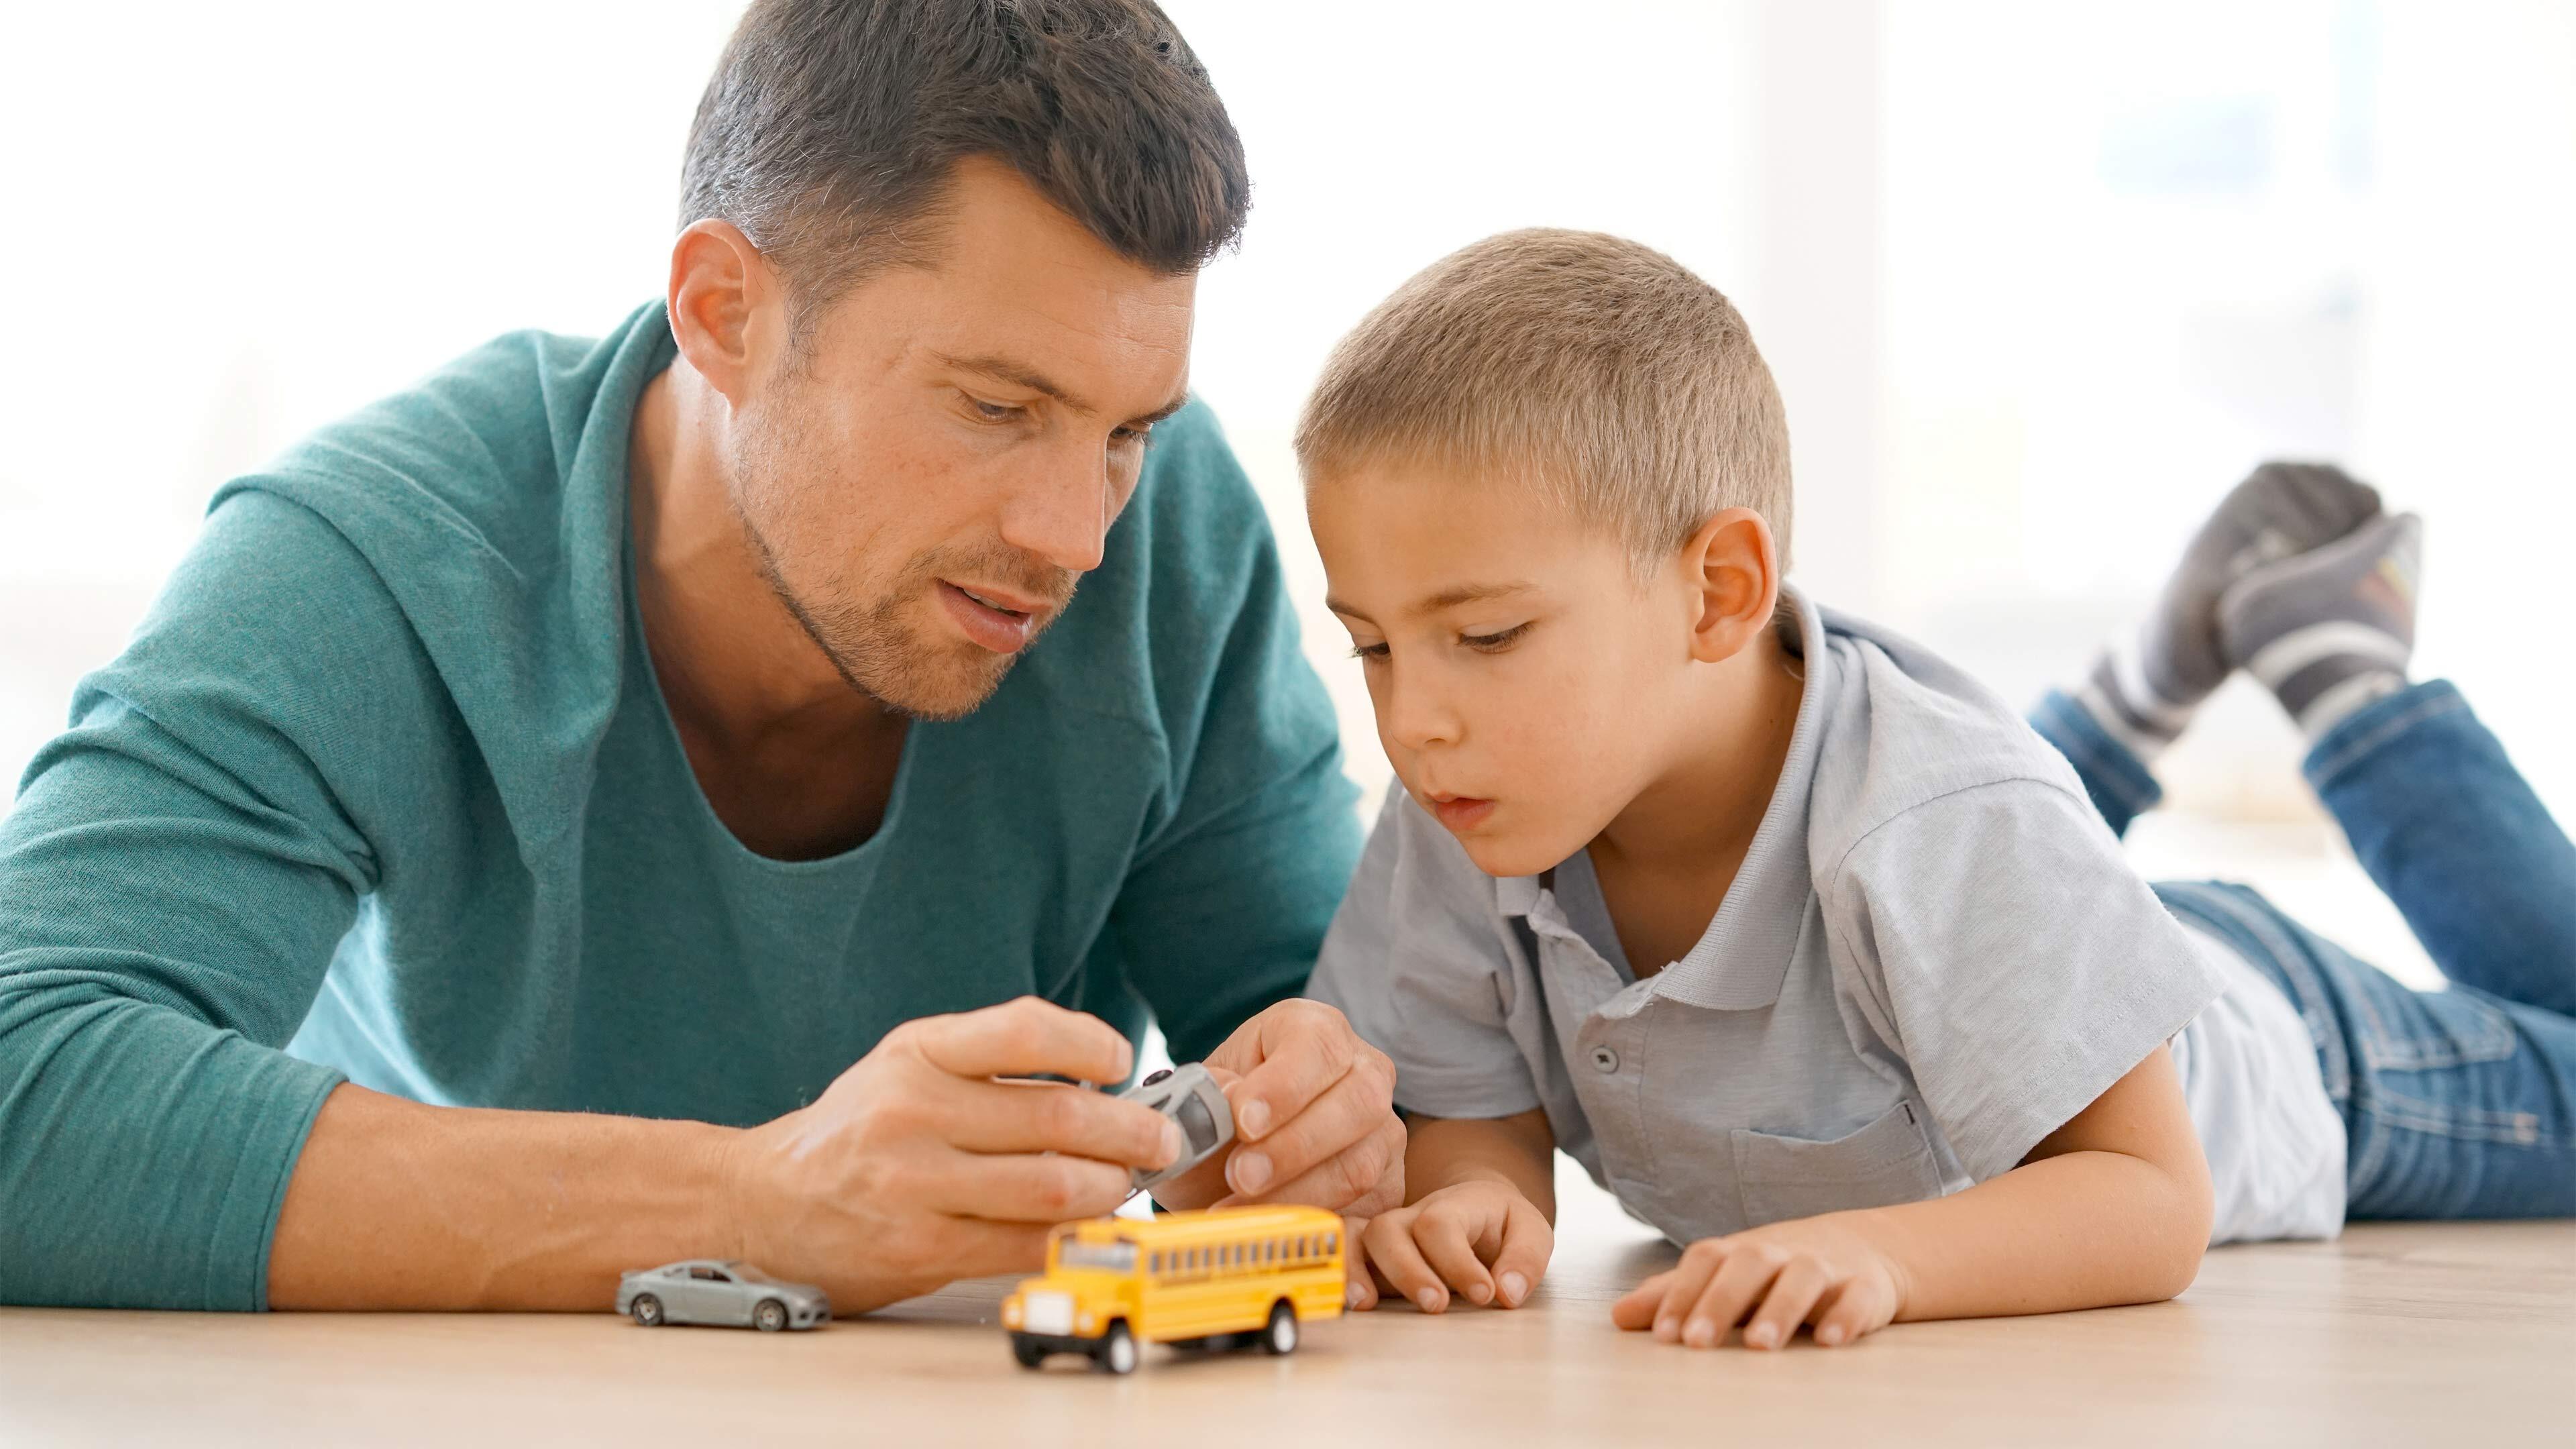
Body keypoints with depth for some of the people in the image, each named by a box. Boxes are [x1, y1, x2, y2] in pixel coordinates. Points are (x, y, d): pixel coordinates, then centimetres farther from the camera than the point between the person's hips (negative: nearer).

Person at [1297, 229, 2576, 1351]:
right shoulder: (1459, 824, -33)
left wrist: (1875, 1251, -64)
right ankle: (2156, 680, 42)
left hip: (2260, 1058, -4)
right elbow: (1478, 1116, -20)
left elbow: (2153, 1202, -44)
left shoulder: (1941, 828, -49)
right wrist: (1469, 1193, -46)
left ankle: (2338, 666, 33)